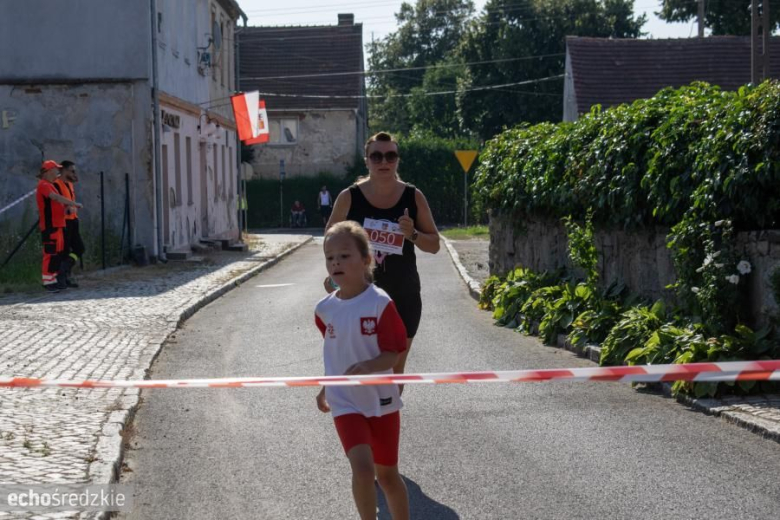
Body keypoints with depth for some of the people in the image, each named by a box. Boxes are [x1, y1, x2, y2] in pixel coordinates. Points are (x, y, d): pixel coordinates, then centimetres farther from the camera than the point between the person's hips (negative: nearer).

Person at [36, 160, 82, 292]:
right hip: (50, 226, -10)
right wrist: (74, 203, -20)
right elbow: (57, 197, -24)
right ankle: (48, 282, -10)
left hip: (57, 224, 10)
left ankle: (55, 280, 18)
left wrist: (67, 206, 6)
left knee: (58, 253, 13)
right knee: (50, 253, -11)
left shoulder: (49, 185, 21)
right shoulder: (44, 185, -12)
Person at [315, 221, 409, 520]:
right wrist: (326, 388, 19)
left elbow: (392, 354, -15)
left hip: (381, 400, -2)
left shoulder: (380, 304, -14)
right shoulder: (325, 309, -1)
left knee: (387, 474, 11)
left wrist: (367, 366, -33)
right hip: (346, 403, 2)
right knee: (362, 468, -17)